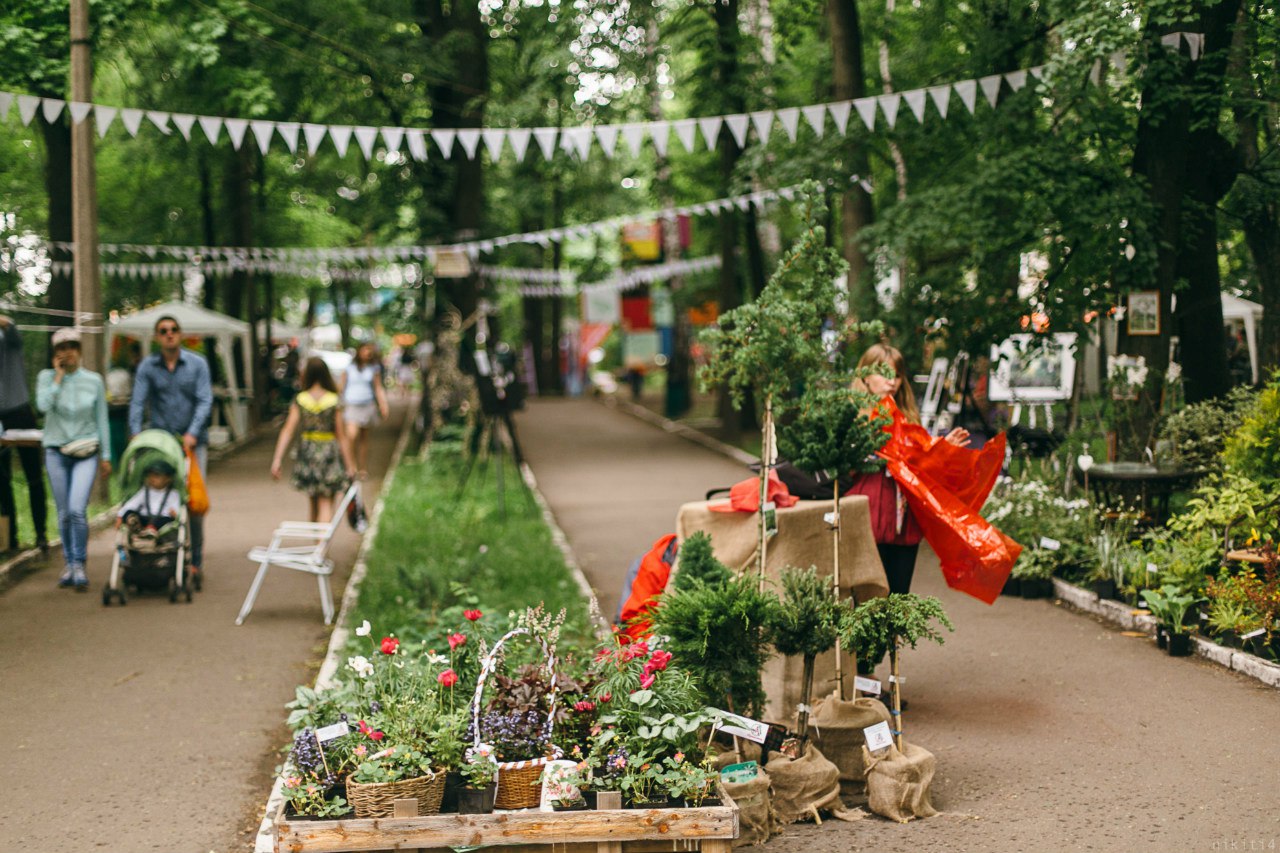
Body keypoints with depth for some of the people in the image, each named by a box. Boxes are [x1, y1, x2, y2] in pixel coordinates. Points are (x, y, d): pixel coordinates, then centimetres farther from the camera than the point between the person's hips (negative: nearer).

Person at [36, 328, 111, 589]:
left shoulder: (94, 381, 1)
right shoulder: (46, 377, 1)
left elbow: (101, 419, 5)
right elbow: (43, 405, -18)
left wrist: (106, 456, 5)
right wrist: (59, 376, -12)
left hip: (86, 452, -1)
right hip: (56, 452, 1)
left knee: (77, 510, -16)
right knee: (64, 514, 5)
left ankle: (79, 565, -5)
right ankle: (69, 565, 18)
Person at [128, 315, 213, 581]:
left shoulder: (197, 364, 4)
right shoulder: (147, 367, 5)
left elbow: (205, 401, -3)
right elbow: (137, 402, -3)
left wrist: (192, 433, -16)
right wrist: (136, 432, -18)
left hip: (192, 441, 0)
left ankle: (195, 559, 5)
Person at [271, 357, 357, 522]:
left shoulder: (299, 400, -5)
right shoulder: (335, 401, -9)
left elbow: (287, 430, -10)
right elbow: (342, 435, -8)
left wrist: (277, 459, -11)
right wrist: (349, 464, -1)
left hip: (307, 452, 3)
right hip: (329, 452, -3)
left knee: (314, 503, 19)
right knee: (326, 504, 0)